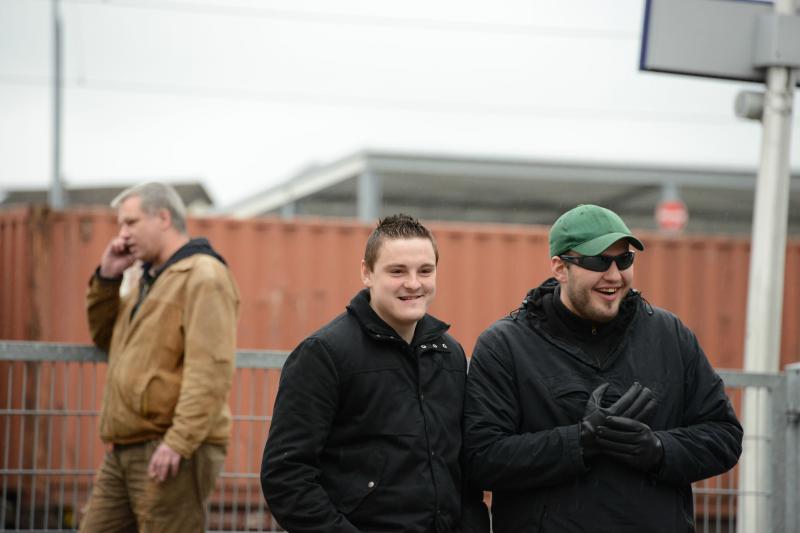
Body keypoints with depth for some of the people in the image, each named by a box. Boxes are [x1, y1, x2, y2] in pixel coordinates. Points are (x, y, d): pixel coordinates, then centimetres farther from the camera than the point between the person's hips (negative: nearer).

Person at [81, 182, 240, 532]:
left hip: (172, 453, -9)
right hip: (123, 451, 10)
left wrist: (179, 441, -27)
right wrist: (106, 278, 14)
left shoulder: (203, 277, -10)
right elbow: (105, 337, 30)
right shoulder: (147, 280, 21)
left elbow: (210, 371, -20)